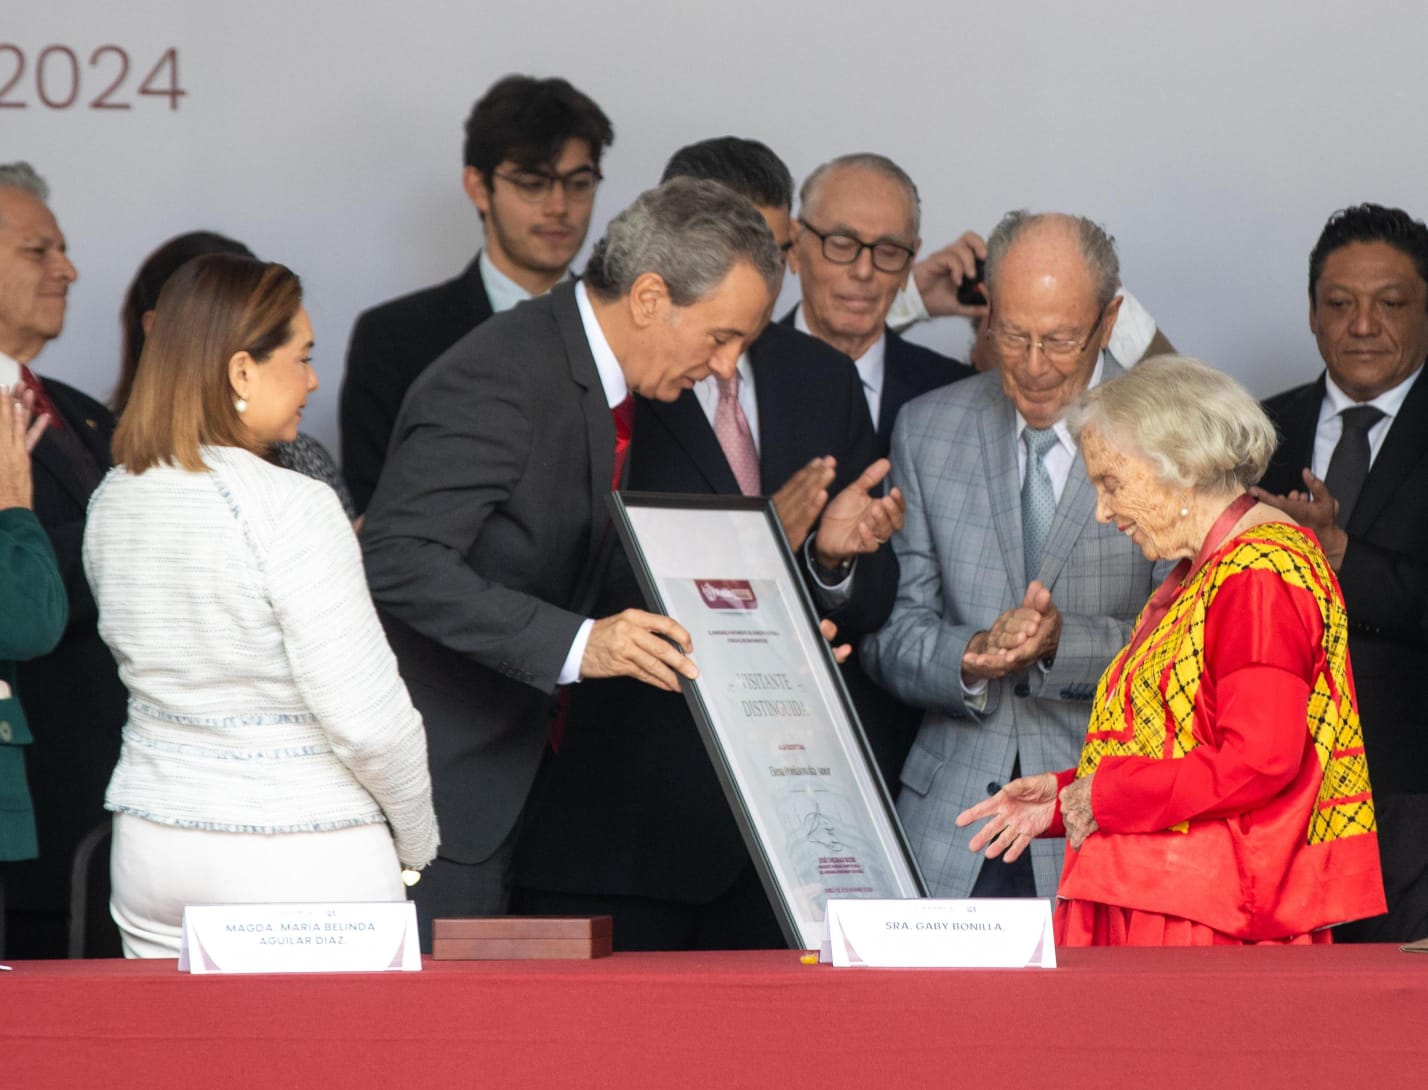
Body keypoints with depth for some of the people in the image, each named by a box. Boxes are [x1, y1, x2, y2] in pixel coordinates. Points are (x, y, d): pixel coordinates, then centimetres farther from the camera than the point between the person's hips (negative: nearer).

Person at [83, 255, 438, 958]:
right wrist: (416, 840, -2)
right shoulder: (292, 509, -17)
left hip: (150, 847, 7)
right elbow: (366, 716, -17)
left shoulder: (112, 502, 4)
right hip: (301, 864, -6)